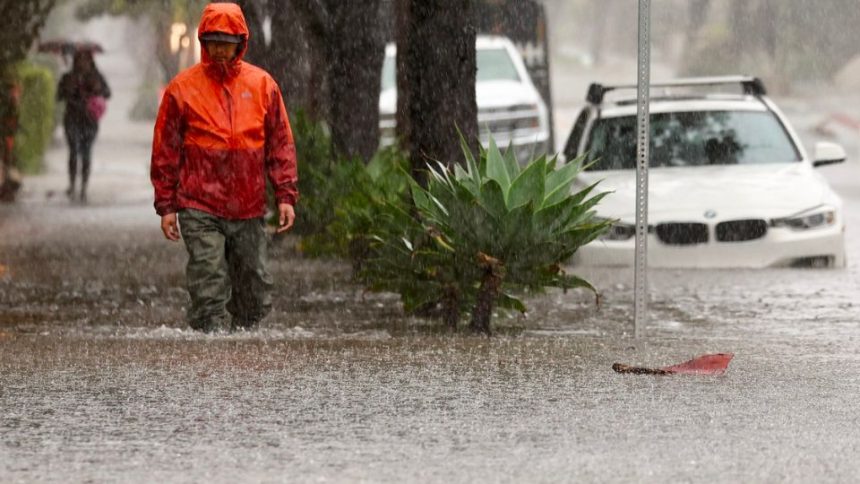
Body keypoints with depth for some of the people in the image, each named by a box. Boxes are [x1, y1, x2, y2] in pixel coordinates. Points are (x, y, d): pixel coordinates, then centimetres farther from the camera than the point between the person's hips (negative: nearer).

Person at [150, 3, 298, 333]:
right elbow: (165, 151, 3)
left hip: (249, 210, 3)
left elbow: (281, 144, 9)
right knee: (209, 293, -10)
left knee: (256, 293, 8)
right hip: (200, 210, -3)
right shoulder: (182, 88, 0)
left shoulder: (262, 84, 7)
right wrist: (166, 206, 0)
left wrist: (286, 195, 1)